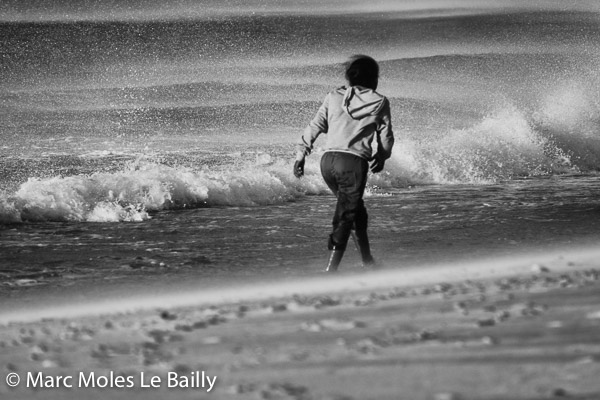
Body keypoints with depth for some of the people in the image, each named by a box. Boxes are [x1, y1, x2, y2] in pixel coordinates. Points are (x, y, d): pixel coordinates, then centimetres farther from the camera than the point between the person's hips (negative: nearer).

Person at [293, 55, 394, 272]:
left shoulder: (334, 97, 13)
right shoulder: (379, 102, 6)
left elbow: (314, 127, 9)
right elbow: (386, 137, 11)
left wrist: (301, 155, 13)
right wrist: (380, 158, 30)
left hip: (328, 159, 5)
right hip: (354, 163, -5)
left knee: (356, 208, 23)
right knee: (345, 218, -2)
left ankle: (367, 260, 32)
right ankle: (330, 269, -12)